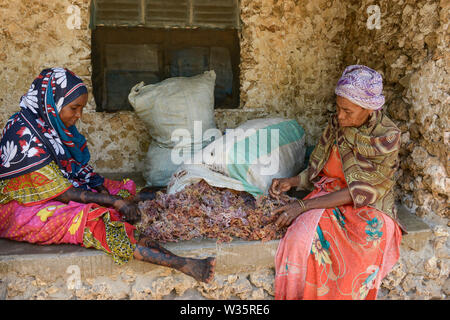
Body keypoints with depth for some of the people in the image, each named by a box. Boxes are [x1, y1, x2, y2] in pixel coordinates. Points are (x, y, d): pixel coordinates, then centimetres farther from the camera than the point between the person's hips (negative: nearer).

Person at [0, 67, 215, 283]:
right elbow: (60, 192, -23)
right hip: (24, 211, -10)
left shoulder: (56, 125, 4)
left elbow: (82, 172, 4)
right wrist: (114, 201, -22)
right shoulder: (24, 134, -22)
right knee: (92, 218, -32)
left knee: (123, 191, -2)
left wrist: (112, 195, -12)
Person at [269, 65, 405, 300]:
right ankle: (298, 295, -12)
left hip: (369, 208, -3)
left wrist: (303, 205, -24)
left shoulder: (387, 137, -13)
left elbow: (358, 192, -19)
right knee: (301, 239, -29)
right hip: (330, 197, 3)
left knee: (362, 257, -34)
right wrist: (291, 182, -6)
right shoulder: (336, 124, 2)